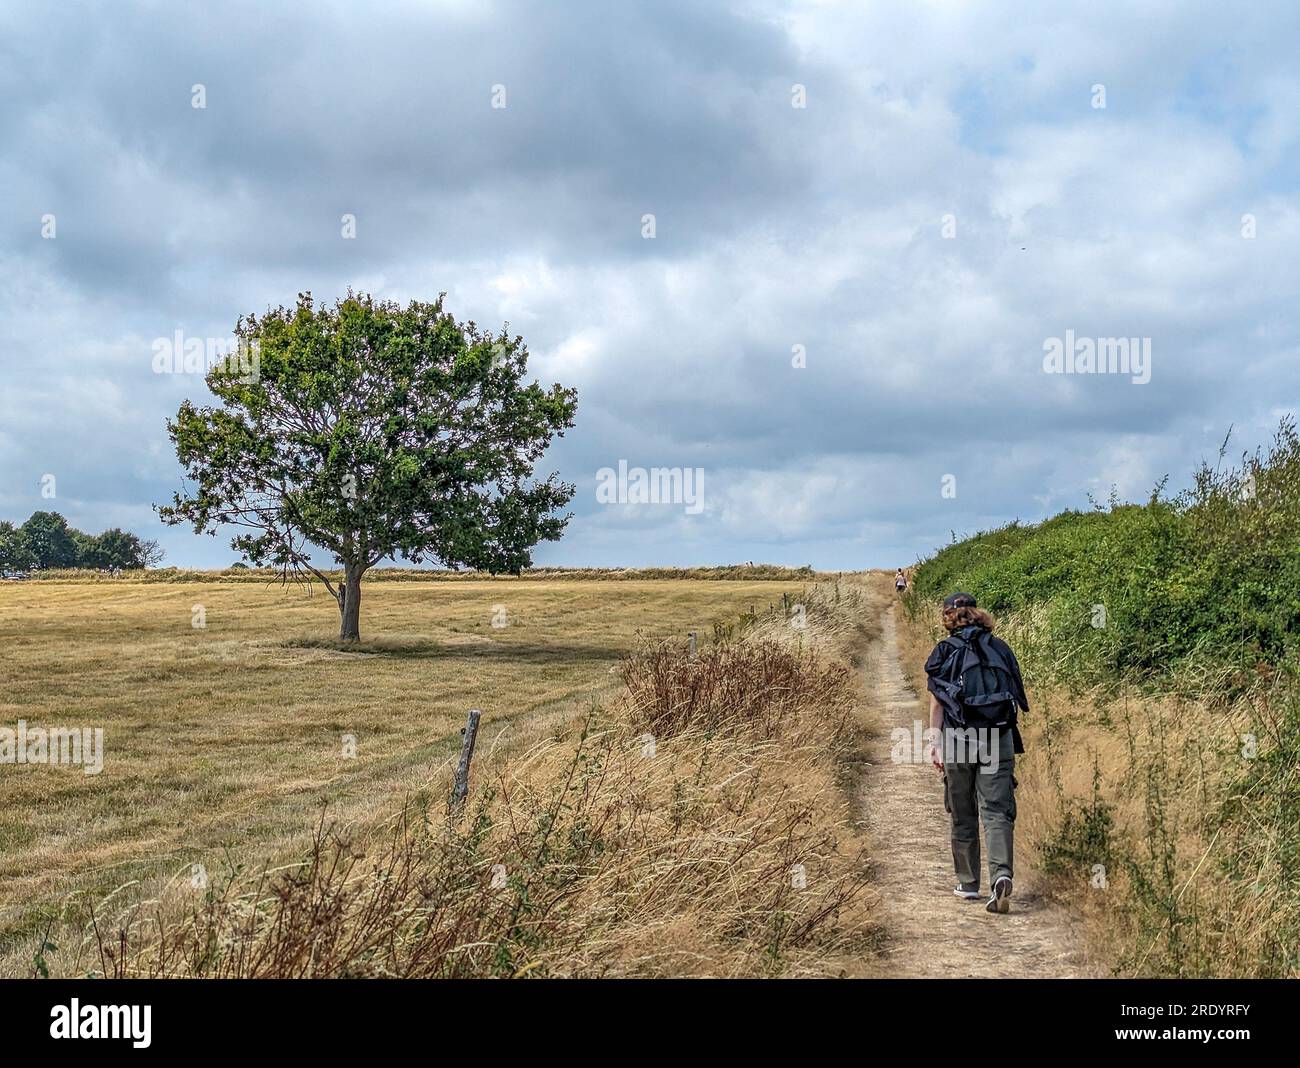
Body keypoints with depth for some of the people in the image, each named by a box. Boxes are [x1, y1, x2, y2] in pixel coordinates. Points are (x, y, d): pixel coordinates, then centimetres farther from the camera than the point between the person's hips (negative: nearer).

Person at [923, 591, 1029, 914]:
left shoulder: (944, 652, 1)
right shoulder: (1000, 648, 8)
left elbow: (937, 703, -2)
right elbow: (1019, 698, 8)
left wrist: (935, 745, 0)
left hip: (958, 739, -1)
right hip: (999, 740, 1)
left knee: (963, 815, 11)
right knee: (997, 812, -1)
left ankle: (968, 884, 19)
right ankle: (1002, 875, -22)